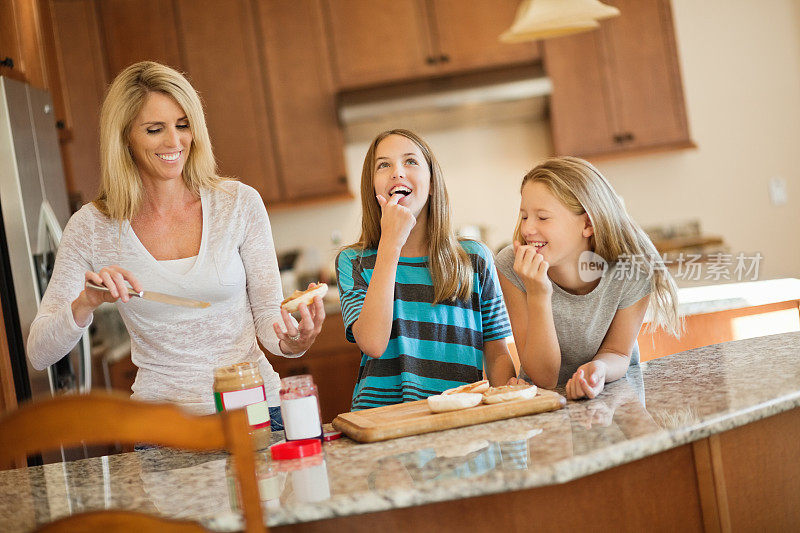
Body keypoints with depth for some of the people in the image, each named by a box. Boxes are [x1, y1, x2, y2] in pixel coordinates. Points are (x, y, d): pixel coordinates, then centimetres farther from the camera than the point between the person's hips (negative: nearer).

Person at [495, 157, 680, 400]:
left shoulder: (633, 271, -19)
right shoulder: (511, 267, -20)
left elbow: (617, 353, -7)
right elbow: (543, 378, -19)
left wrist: (599, 369, -30)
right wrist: (538, 296, -32)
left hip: (613, 392, 1)